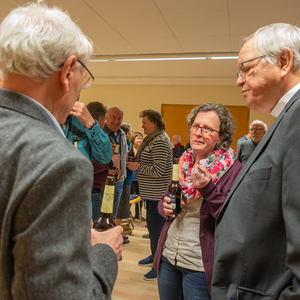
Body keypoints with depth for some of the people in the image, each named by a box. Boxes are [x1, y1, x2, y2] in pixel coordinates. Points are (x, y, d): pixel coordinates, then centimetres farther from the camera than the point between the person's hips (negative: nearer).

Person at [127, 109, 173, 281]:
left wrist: (138, 167, -15)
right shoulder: (154, 139, 16)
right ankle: (154, 256, 37)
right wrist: (138, 165, 13)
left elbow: (159, 171, -24)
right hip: (153, 192, 11)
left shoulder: (160, 142, -19)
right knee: (154, 226, 21)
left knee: (155, 228, -5)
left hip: (157, 193, -11)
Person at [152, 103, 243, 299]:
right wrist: (165, 207, -8)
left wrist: (208, 189, -29)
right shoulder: (183, 163, 3)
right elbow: (164, 200, 14)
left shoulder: (233, 169, -13)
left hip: (200, 265, -5)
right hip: (168, 256, 6)